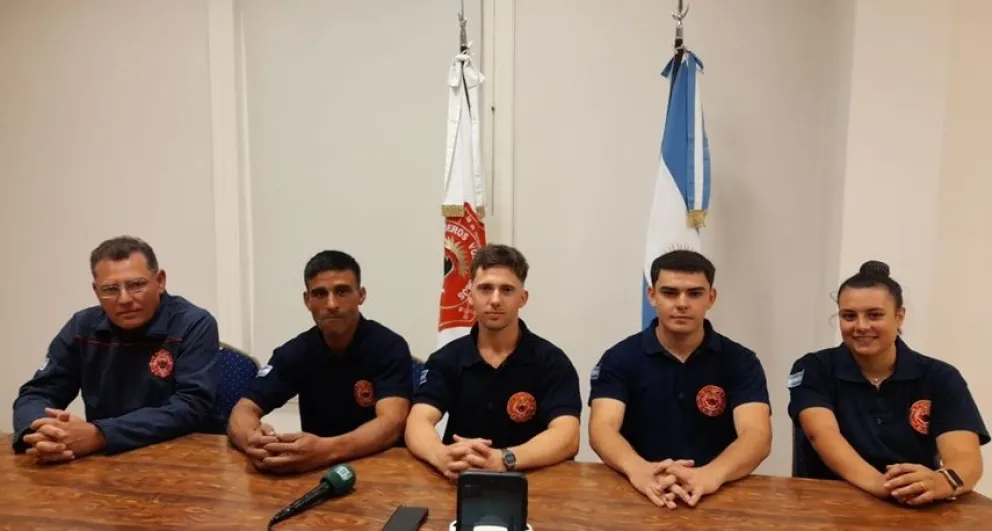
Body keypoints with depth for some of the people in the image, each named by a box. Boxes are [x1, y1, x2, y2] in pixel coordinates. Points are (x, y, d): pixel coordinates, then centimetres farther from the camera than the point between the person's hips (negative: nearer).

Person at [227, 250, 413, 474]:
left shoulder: (390, 347, -13)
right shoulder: (295, 351, -1)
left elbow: (391, 424, -25)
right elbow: (243, 411, -7)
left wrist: (326, 450, -42)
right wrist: (253, 440, -31)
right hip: (313, 469, 3)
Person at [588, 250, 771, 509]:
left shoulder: (740, 362, 1)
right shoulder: (619, 358, -1)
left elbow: (757, 436, -12)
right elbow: (602, 428, -13)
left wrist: (711, 476, -32)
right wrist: (638, 470, -34)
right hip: (639, 494, -1)